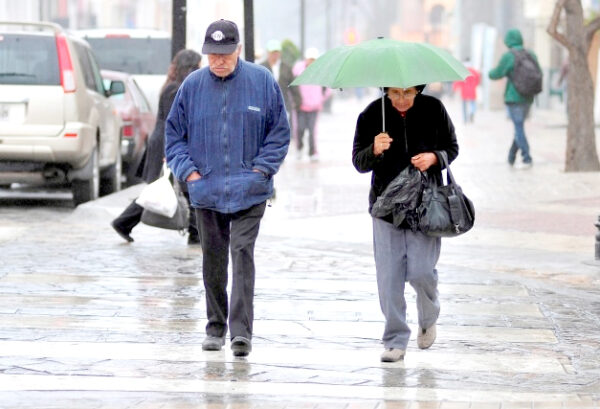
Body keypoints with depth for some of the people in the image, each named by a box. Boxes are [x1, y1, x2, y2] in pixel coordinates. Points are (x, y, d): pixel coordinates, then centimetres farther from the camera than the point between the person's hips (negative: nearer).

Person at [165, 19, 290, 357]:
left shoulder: (262, 81, 0)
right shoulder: (192, 85, 4)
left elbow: (280, 131, 6)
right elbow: (174, 133, 11)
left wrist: (261, 168, -4)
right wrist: (188, 170, -1)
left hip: (249, 192, -2)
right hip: (206, 190, 2)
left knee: (242, 254, -12)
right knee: (213, 259, 9)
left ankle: (242, 330, -15)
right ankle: (215, 328, 20)